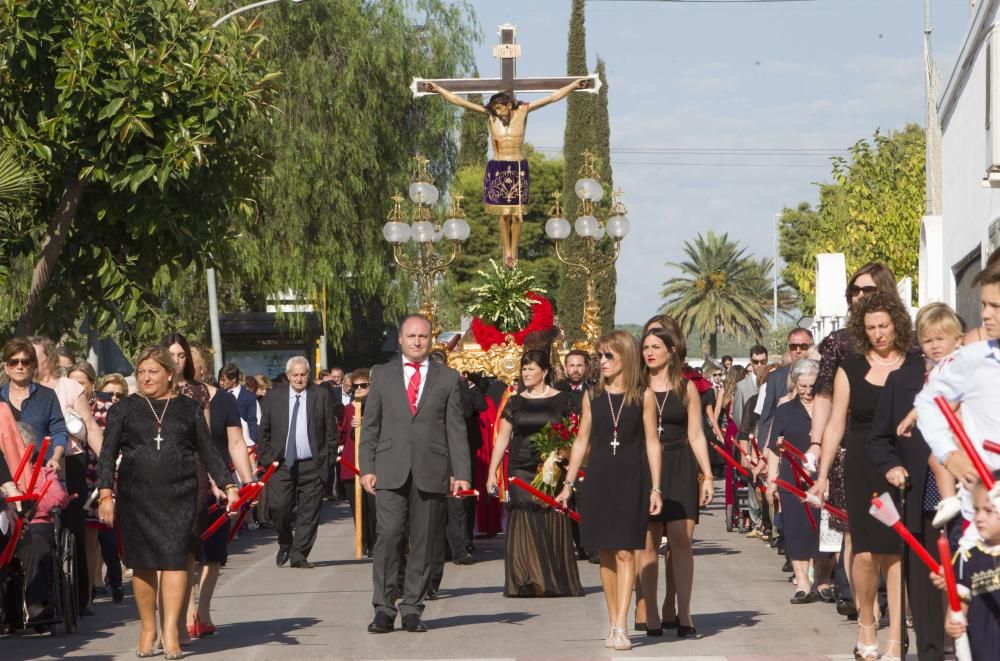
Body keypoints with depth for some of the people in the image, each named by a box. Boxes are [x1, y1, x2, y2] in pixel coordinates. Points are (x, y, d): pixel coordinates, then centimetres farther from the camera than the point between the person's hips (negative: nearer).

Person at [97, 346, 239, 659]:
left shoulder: (189, 408, 11)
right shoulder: (124, 409, 8)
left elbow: (208, 451, 13)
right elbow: (107, 454, 5)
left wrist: (228, 485, 4)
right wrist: (106, 492, -6)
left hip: (180, 495, 0)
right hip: (136, 497, 0)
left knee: (175, 558, -9)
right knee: (142, 562, 3)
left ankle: (171, 632, -12)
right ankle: (147, 630, 15)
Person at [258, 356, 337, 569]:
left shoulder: (321, 395, 5)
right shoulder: (273, 397, 7)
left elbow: (331, 430, 7)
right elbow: (264, 431, 10)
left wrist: (327, 457, 2)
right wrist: (267, 458, 4)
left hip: (311, 465, 0)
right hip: (281, 464, 0)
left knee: (309, 512, -1)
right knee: (278, 507, -9)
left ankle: (299, 555, 7)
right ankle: (285, 544, 17)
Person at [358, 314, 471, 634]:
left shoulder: (447, 378, 10)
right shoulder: (382, 374, 12)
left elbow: (456, 429, 7)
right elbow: (370, 425, 10)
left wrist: (461, 473, -1)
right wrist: (367, 468, 1)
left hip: (431, 472, 0)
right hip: (390, 472, 0)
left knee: (424, 543, 1)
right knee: (388, 537, -11)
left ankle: (412, 609, 9)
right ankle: (384, 609, -5)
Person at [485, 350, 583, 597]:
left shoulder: (562, 400, 5)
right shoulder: (515, 402, 11)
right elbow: (502, 438, 10)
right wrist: (492, 473, 6)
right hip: (521, 472, 2)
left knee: (553, 526, 0)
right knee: (524, 525, -4)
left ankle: (555, 582, 7)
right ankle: (526, 583, -2)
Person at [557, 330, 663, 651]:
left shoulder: (643, 396, 0)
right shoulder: (593, 396, 7)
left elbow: (652, 443, 0)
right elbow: (581, 441, 11)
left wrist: (655, 488, -4)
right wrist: (568, 484, 8)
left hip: (630, 480, -3)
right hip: (599, 479, 3)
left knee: (625, 552, -7)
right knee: (606, 553, 4)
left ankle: (621, 627, -10)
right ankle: (613, 624, 10)